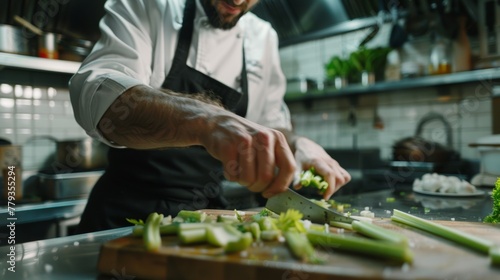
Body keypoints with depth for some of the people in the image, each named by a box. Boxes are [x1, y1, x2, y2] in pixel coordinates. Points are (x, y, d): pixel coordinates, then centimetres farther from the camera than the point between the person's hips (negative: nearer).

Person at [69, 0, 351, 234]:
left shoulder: (263, 38, 2)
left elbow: (271, 122, 9)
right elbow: (96, 96, -29)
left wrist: (296, 145, -14)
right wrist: (205, 120, -48)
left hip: (207, 212, 4)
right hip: (127, 212, -3)